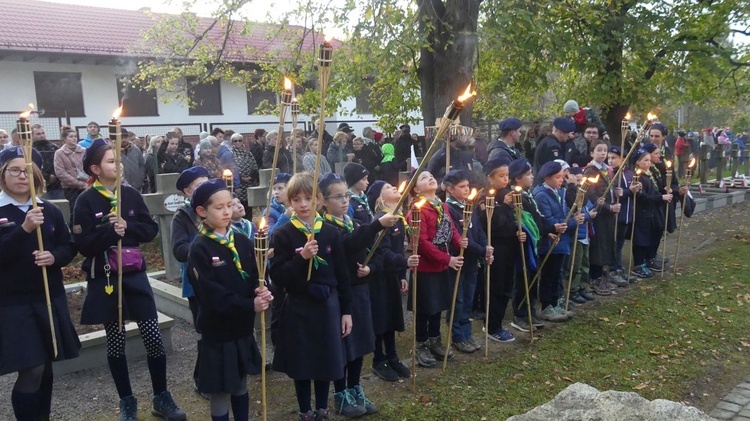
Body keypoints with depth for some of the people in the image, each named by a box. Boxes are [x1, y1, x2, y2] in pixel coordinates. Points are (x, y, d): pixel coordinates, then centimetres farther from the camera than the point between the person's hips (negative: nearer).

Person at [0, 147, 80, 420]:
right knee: (31, 370, -7)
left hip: (50, 298, 4)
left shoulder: (50, 211, 6)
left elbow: (69, 247, 8)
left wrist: (54, 257, -13)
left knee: (46, 367, 14)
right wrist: (24, 229, -29)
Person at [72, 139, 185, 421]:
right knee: (116, 341, 8)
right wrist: (110, 231, -23)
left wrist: (127, 227, -14)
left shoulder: (131, 194, 3)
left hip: (135, 275, 2)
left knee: (153, 337, 0)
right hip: (105, 279, -2)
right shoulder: (86, 201, -6)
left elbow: (151, 229, 1)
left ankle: (161, 398, 16)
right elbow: (83, 244, -12)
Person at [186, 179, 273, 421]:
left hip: (242, 328, 5)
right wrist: (250, 305, -28)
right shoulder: (199, 249, -14)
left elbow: (255, 278, 2)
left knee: (240, 385, 20)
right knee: (220, 392, 8)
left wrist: (262, 293, -20)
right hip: (217, 332, -5)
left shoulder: (242, 242, 3)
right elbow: (213, 296, -21)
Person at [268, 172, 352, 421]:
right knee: (301, 365, 9)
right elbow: (277, 277, -11)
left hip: (327, 306, 2)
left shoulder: (330, 233, 0)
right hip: (298, 308, -2)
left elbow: (342, 275, 4)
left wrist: (346, 311, 4)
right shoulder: (283, 235, -6)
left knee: (327, 362, 12)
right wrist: (301, 258, -24)